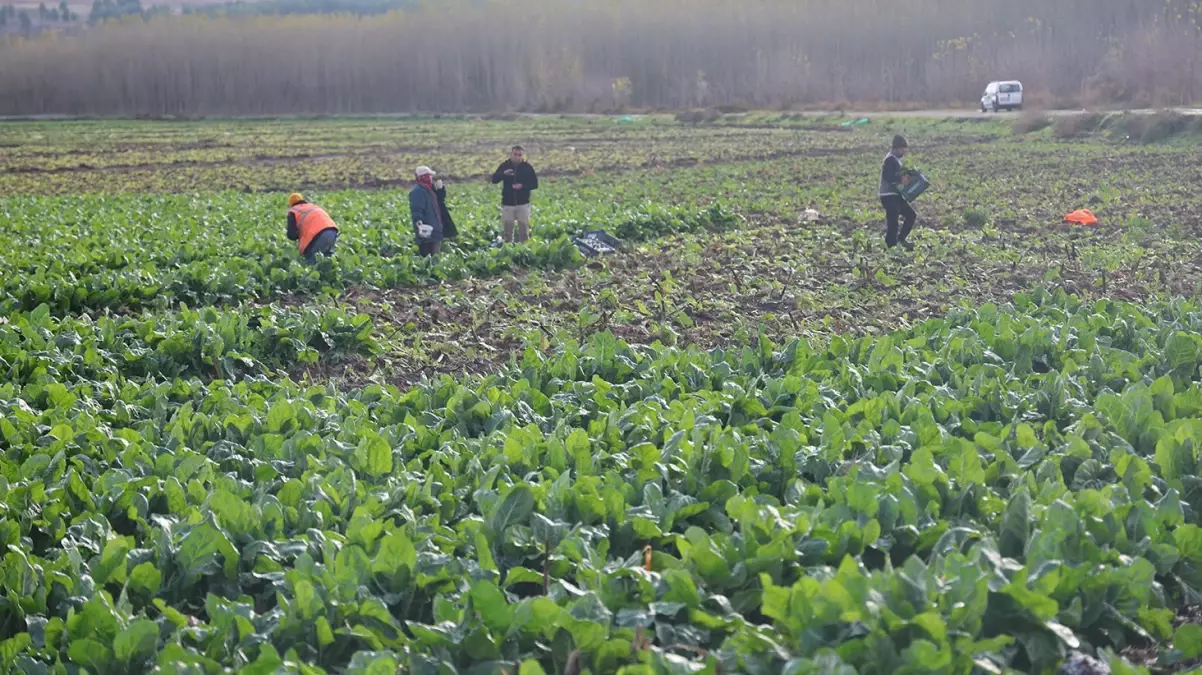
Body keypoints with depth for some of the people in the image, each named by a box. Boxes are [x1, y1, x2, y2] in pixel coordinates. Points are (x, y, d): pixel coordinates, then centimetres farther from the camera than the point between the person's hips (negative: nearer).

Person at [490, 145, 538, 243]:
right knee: (507, 230, 5)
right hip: (507, 203, 1)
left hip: (523, 203, -1)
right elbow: (494, 179, -8)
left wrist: (523, 186, -16)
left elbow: (534, 184, 1)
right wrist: (503, 173, -27)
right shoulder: (504, 166, 1)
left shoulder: (527, 167, 0)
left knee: (524, 230, 2)